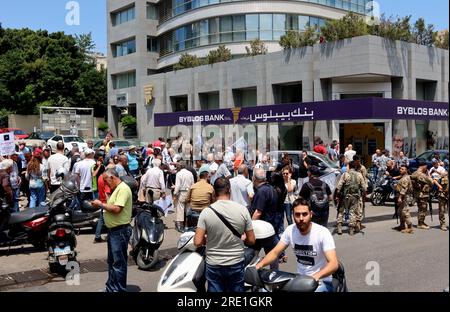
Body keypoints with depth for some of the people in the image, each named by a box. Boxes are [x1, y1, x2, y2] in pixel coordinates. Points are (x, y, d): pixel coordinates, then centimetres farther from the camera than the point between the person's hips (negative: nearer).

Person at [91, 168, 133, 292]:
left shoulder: (123, 189, -16)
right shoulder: (117, 189, 17)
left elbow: (117, 209, -25)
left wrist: (101, 204, -15)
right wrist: (101, 205, 5)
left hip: (120, 230, -11)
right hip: (113, 230, 11)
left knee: (119, 262, -4)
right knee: (112, 261, 18)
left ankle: (119, 289, 3)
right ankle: (111, 288, 29)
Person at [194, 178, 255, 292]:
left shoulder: (206, 212, -13)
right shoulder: (242, 210, -10)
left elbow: (198, 242, -15)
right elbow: (251, 240, -5)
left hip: (213, 265, -1)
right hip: (236, 264, 1)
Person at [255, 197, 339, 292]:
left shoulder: (322, 232, -20)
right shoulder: (290, 230, -5)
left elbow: (334, 264, -27)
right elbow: (275, 252, -1)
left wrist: (316, 276, -46)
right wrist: (260, 264, -22)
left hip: (321, 282, -4)